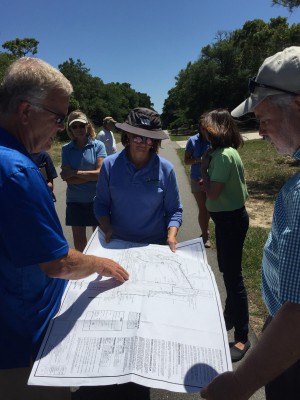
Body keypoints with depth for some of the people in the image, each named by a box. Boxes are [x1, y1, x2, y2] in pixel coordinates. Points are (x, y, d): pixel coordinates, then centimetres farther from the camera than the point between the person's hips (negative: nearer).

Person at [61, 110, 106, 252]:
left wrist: (75, 173, -14)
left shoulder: (98, 146, -5)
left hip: (96, 199, -1)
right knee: (78, 239, 14)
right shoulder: (66, 149, -1)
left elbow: (100, 173, -15)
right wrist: (91, 176, -15)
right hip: (75, 201, 2)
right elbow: (68, 179, -9)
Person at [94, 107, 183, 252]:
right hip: (117, 244, 1)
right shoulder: (110, 164, -7)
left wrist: (171, 237, -17)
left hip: (156, 245, 0)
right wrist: (107, 229, -14)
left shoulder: (165, 169, -9)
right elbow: (101, 203, 1)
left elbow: (174, 210, -3)